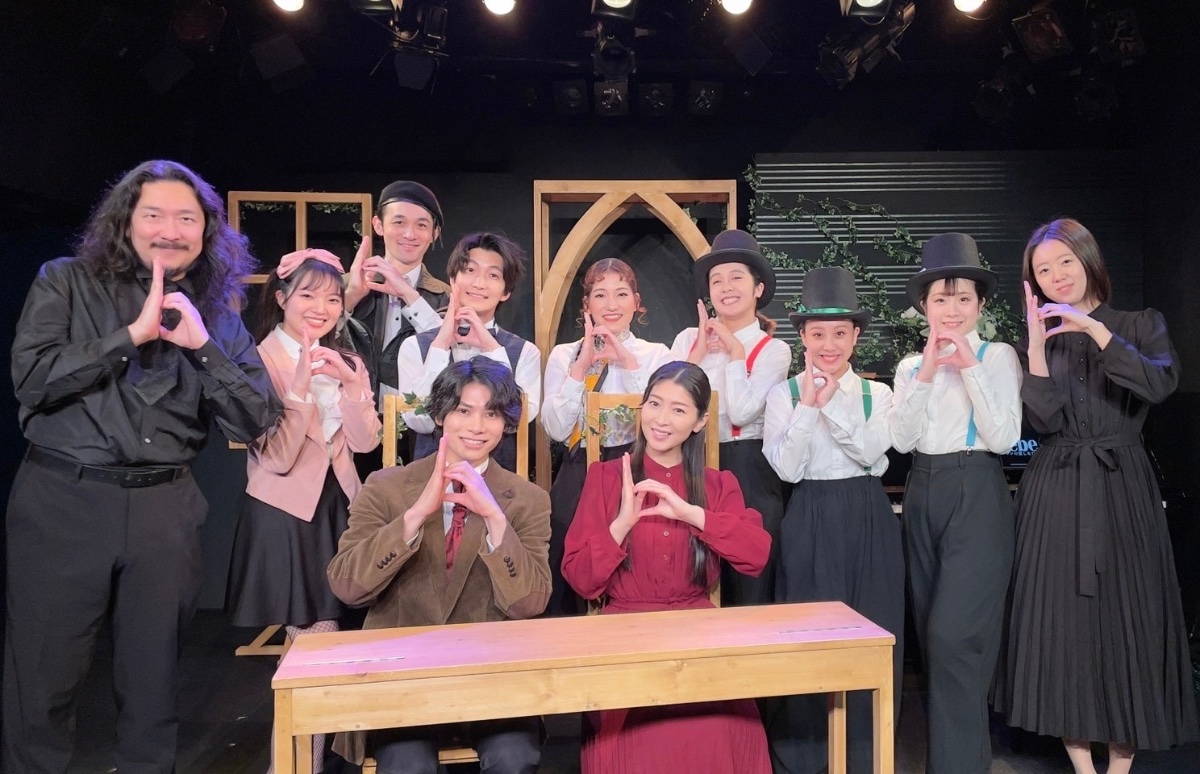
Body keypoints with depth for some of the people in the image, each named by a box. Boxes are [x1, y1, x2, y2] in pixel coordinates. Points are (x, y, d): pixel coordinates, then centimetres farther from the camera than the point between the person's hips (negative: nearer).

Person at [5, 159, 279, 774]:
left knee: (154, 680, 12)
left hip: (166, 508, 2)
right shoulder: (66, 282, 3)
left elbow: (254, 425, -2)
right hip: (62, 500, -1)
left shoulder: (217, 314, 7)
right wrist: (133, 333, -12)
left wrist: (202, 344, -12)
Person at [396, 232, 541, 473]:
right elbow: (421, 422, -9)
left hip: (499, 473, 0)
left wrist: (493, 349, -12)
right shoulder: (415, 346, 2)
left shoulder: (525, 352, 3)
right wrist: (441, 345, -10)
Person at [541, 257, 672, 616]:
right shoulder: (564, 355, 6)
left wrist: (630, 364, -14)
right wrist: (581, 366, -12)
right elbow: (557, 429, -7)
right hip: (578, 478, 1)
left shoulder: (656, 354, 5)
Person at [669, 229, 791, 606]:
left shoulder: (773, 350, -1)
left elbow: (742, 412, -16)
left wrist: (735, 349, -9)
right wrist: (700, 351, -7)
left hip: (748, 474, -2)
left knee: (750, 585, 7)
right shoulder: (688, 339, 6)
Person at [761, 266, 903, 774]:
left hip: (868, 519, 2)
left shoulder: (876, 394, 5)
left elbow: (872, 454, -11)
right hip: (810, 520, -2)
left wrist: (830, 403, -18)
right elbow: (786, 467, -11)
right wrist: (810, 404, -17)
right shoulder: (784, 394, 0)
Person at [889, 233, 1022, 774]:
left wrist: (970, 366, -16)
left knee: (956, 635, -10)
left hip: (976, 495, -5)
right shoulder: (911, 365, 11)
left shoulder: (997, 355, -2)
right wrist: (927, 373, -11)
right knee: (930, 633, 13)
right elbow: (902, 440, -2)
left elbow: (1004, 438, -12)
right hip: (922, 495, 5)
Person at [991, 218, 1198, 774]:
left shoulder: (1141, 324, 5)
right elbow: (1045, 421, -7)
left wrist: (1095, 331, -19)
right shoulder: (1041, 338, 7)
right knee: (1064, 620, 2)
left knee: (1126, 618, 4)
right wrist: (1037, 345, -13)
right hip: (1056, 494, 1)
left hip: (1121, 489, 0)